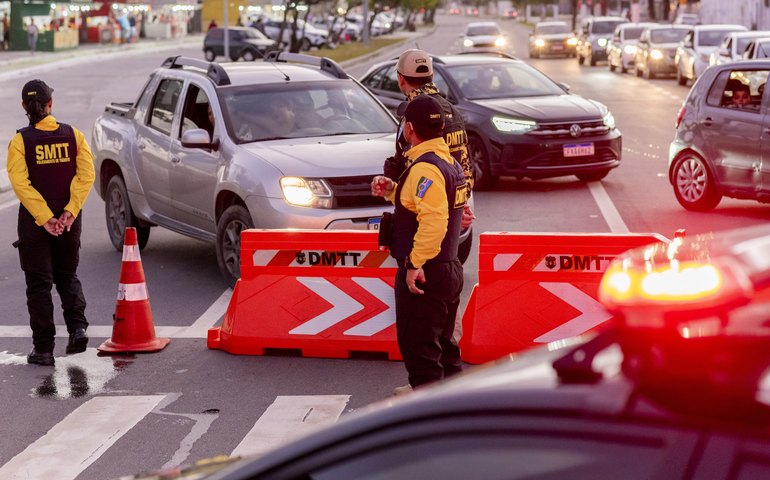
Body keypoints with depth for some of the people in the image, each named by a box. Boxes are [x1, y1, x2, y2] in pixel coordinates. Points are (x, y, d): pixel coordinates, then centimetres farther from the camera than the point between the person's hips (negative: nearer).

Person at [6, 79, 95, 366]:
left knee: (39, 284, 6)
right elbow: (87, 175, -9)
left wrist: (44, 218, -18)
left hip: (34, 221, -2)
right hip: (69, 220, 3)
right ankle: (77, 328, 0)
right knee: (67, 276, 20)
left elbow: (21, 184, -17)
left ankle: (43, 348, 7)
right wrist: (70, 211, -12)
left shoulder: (20, 141, -8)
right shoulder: (73, 135, -1)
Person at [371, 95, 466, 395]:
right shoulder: (449, 162, 12)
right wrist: (391, 190, 10)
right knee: (442, 338, 21)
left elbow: (433, 220, -29)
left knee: (417, 342, -1)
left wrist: (415, 263, -27)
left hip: (423, 273, -10)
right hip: (449, 267, 10)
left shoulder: (425, 168, -20)